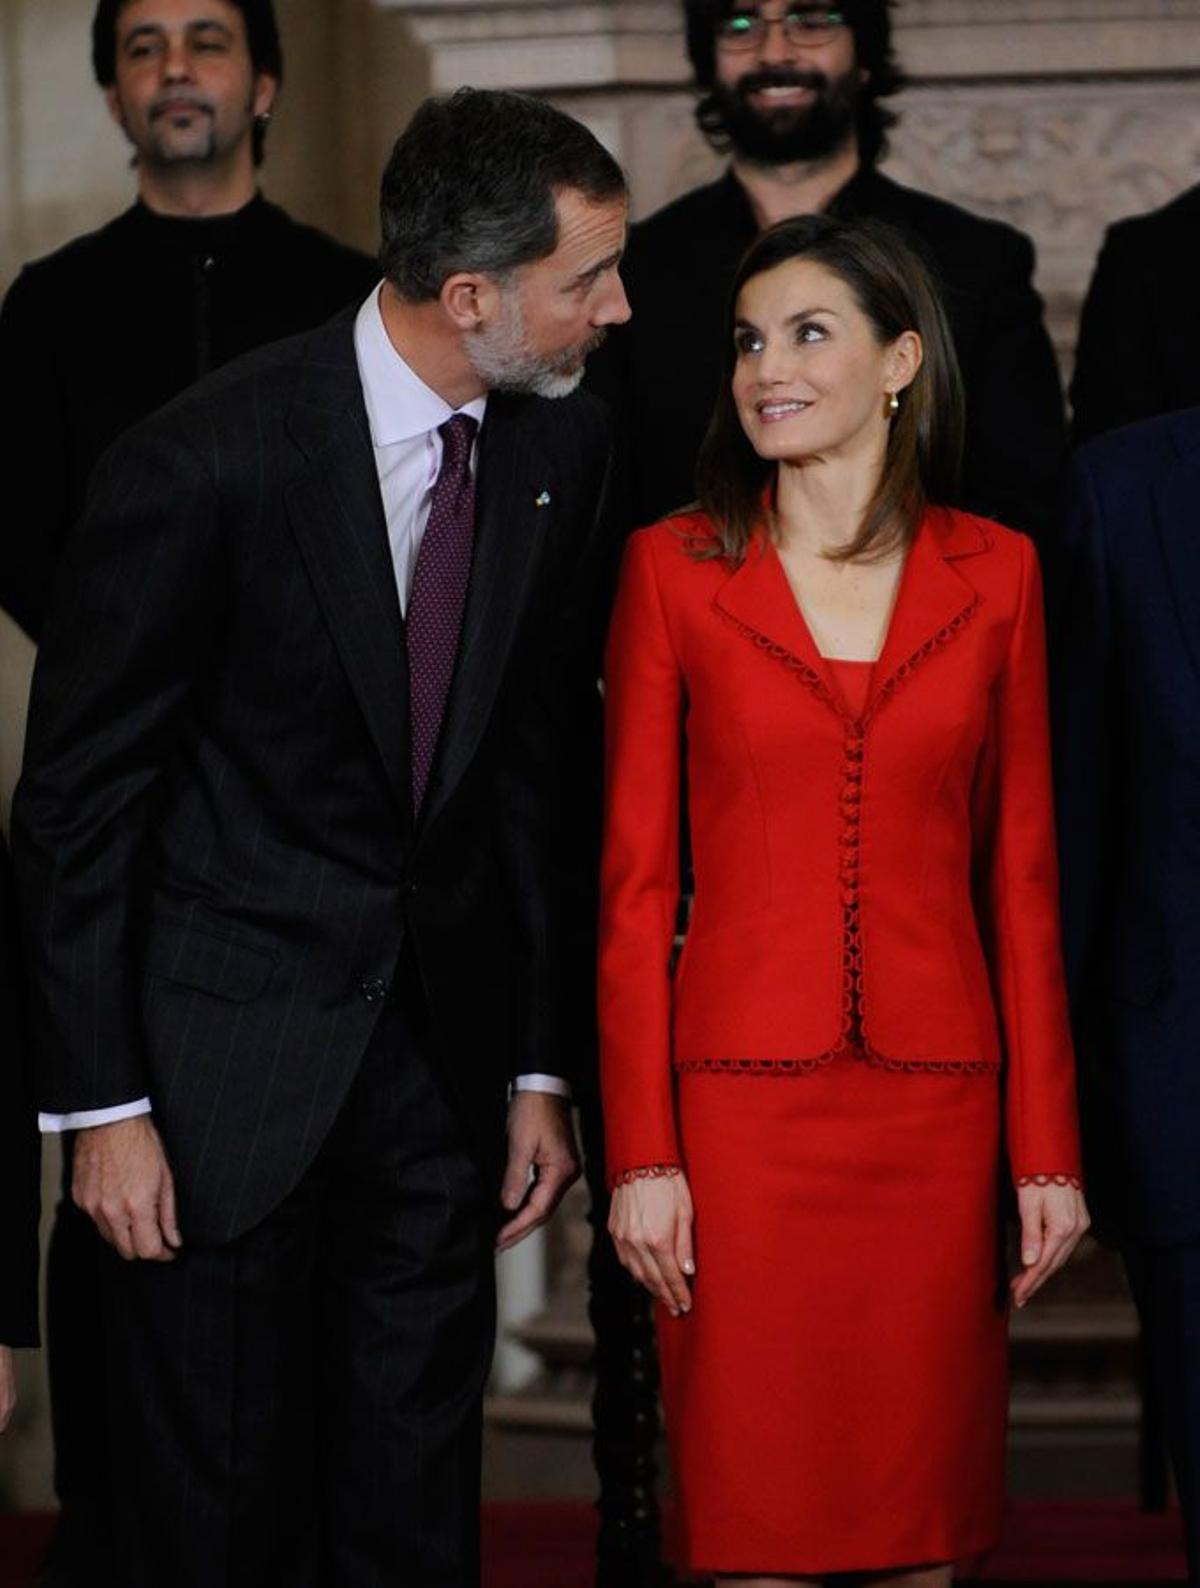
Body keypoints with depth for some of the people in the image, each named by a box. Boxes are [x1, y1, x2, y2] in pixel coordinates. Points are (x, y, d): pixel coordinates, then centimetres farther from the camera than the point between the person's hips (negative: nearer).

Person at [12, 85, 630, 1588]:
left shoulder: (558, 449, -1)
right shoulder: (202, 464, -18)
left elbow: (534, 770, 8)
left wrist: (539, 1068, 8)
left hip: (441, 1052, 5)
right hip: (226, 1068, -5)